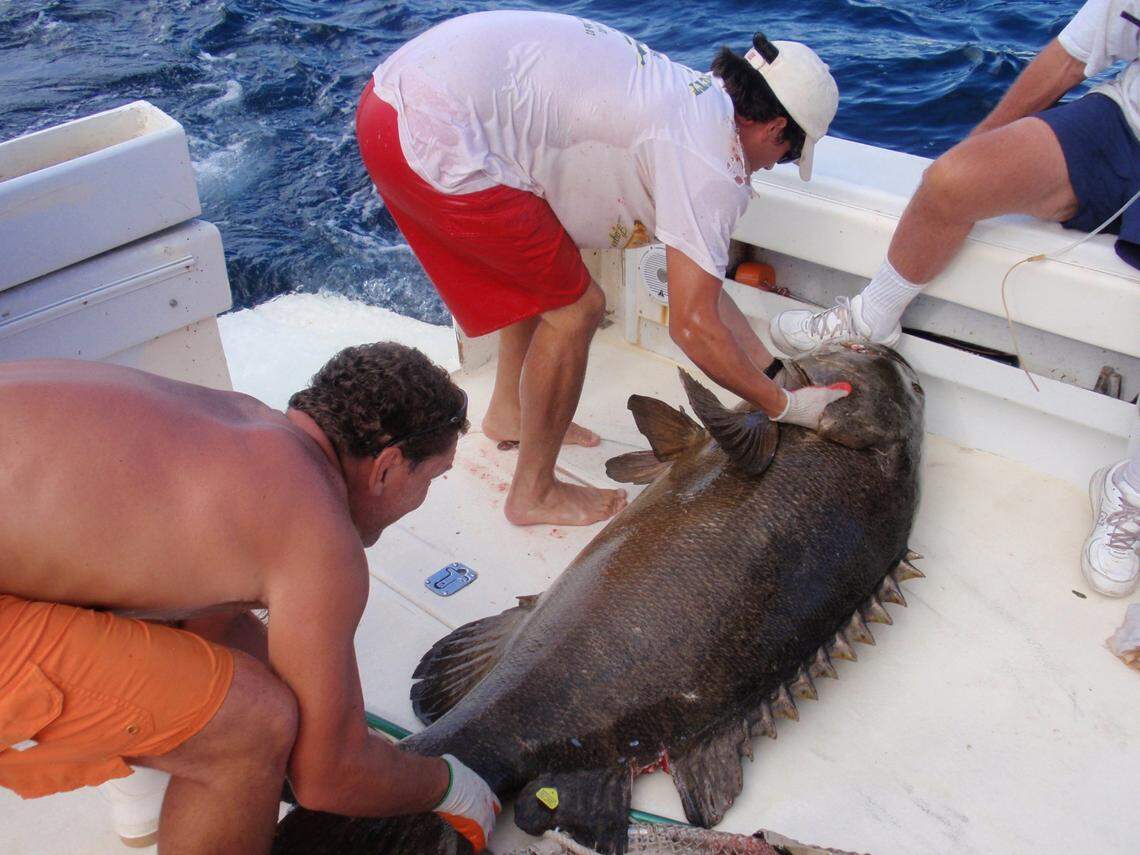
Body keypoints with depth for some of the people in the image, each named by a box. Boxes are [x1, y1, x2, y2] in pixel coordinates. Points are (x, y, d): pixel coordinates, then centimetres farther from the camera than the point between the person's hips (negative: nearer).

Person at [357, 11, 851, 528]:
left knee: (540, 274, 25)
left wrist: (775, 368, 24)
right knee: (574, 306, 2)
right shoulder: (712, 163, -8)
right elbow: (693, 325, -9)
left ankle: (509, 412, 42)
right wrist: (782, 404, 5)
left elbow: (701, 286, 23)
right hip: (437, 142, -10)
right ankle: (533, 494, 16)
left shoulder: (688, 96, 20)